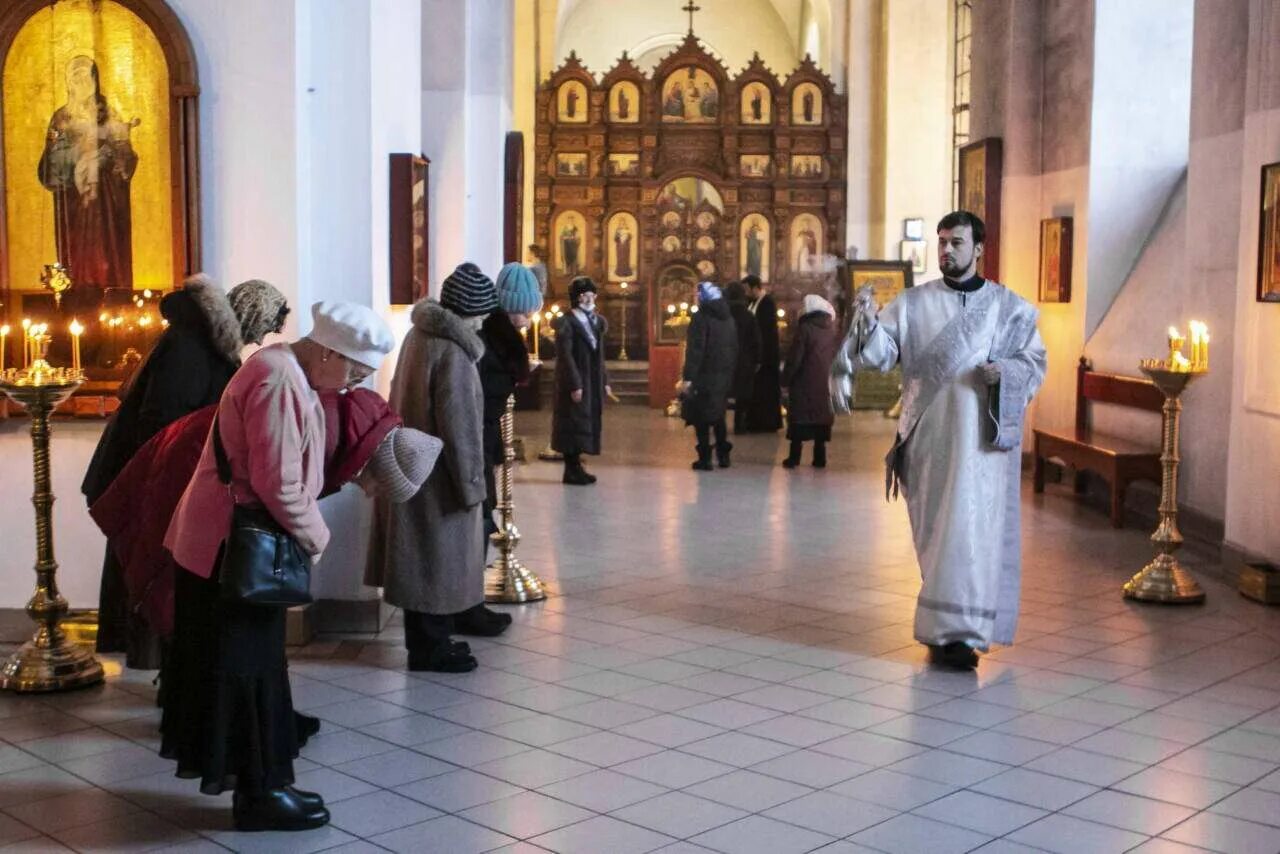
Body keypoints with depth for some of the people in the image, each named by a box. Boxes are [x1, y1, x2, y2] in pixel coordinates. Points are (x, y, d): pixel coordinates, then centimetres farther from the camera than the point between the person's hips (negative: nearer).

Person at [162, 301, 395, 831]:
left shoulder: (281, 368, 9)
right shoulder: (279, 381, -24)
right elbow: (277, 484, -26)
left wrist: (306, 530, 8)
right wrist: (316, 536, -11)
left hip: (222, 539, 10)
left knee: (224, 662, 20)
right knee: (248, 667, 1)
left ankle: (216, 758, 34)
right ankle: (259, 790, 12)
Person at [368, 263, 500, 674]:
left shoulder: (420, 334, 6)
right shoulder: (453, 352, -22)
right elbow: (459, 425, -22)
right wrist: (471, 482, -14)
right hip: (438, 473, -9)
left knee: (427, 555, 19)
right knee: (437, 554, 1)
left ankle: (430, 636, 31)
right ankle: (429, 645, 10)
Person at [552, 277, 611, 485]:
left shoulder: (594, 321, 13)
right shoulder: (567, 322, -12)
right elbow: (565, 356, -17)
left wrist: (604, 381, 11)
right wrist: (575, 385, -21)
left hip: (593, 383, 8)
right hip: (576, 383, -8)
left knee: (586, 425, 11)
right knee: (574, 425, -2)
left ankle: (576, 467, 18)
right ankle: (572, 471, 4)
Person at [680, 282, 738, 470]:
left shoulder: (701, 317, -13)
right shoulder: (728, 317, 10)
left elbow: (695, 349, -18)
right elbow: (734, 348, 14)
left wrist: (688, 377, -19)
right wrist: (731, 373, 19)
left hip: (704, 375, -7)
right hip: (724, 375, 7)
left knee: (701, 418, 0)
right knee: (718, 415, 18)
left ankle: (705, 458, -1)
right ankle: (723, 455, 19)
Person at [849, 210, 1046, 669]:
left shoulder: (1009, 306, 6)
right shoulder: (913, 303, 5)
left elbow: (1035, 363, 7)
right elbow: (881, 354, -5)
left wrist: (1004, 371, -13)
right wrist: (868, 322, -24)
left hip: (983, 435, -1)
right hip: (929, 433, 1)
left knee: (973, 527, -6)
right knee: (935, 528, 6)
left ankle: (958, 630, -1)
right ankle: (947, 625, 19)